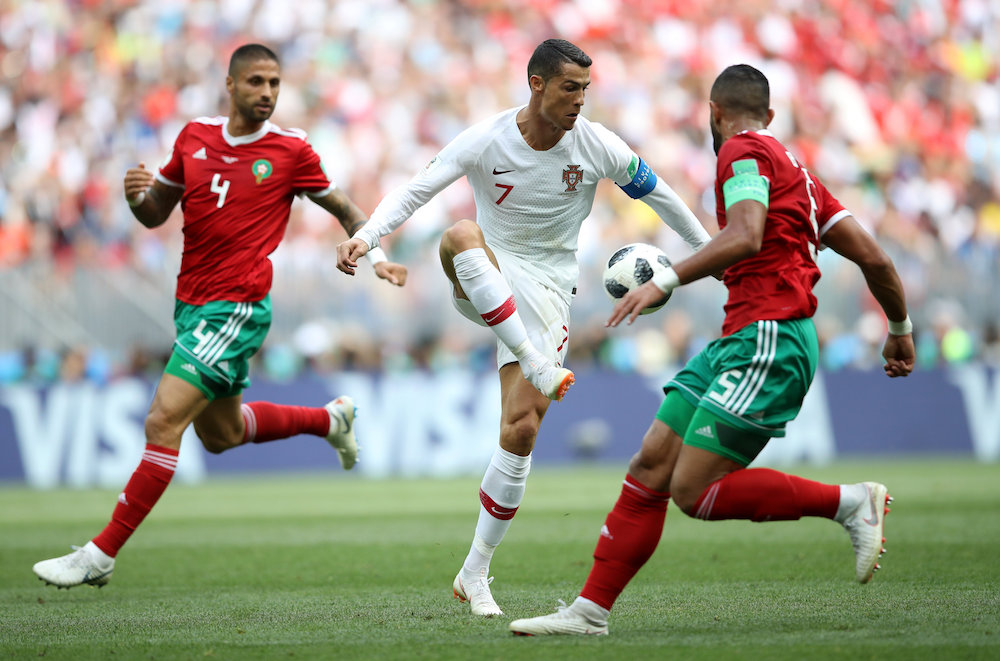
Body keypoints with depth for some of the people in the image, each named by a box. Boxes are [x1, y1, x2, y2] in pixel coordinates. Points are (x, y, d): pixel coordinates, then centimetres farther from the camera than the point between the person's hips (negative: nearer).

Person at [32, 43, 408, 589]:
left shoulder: (291, 151, -6)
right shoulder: (195, 136, 6)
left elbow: (342, 207, 8)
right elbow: (156, 214, 13)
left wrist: (376, 258, -9)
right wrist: (136, 195, -9)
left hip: (237, 308, -7)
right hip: (192, 304, 7)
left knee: (163, 421, -17)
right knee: (219, 434, 22)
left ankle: (101, 555, -13)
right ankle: (330, 420, 45)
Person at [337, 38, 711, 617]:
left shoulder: (597, 146, -9)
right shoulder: (485, 141, -13)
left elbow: (658, 195, 5)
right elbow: (413, 192, -17)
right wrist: (365, 237, -34)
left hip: (545, 289, 1)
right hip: (485, 280, 0)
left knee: (522, 428, -11)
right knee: (462, 235, -37)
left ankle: (474, 574, 2)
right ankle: (540, 367, -39)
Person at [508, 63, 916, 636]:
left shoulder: (745, 151, -4)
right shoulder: (792, 167, 22)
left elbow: (746, 236, -23)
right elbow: (872, 255, 22)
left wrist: (667, 279, -27)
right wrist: (901, 328, 33)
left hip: (769, 341, -10)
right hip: (740, 340, 10)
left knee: (693, 490, -14)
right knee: (649, 470, 5)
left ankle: (849, 502, -5)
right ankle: (590, 611, 6)